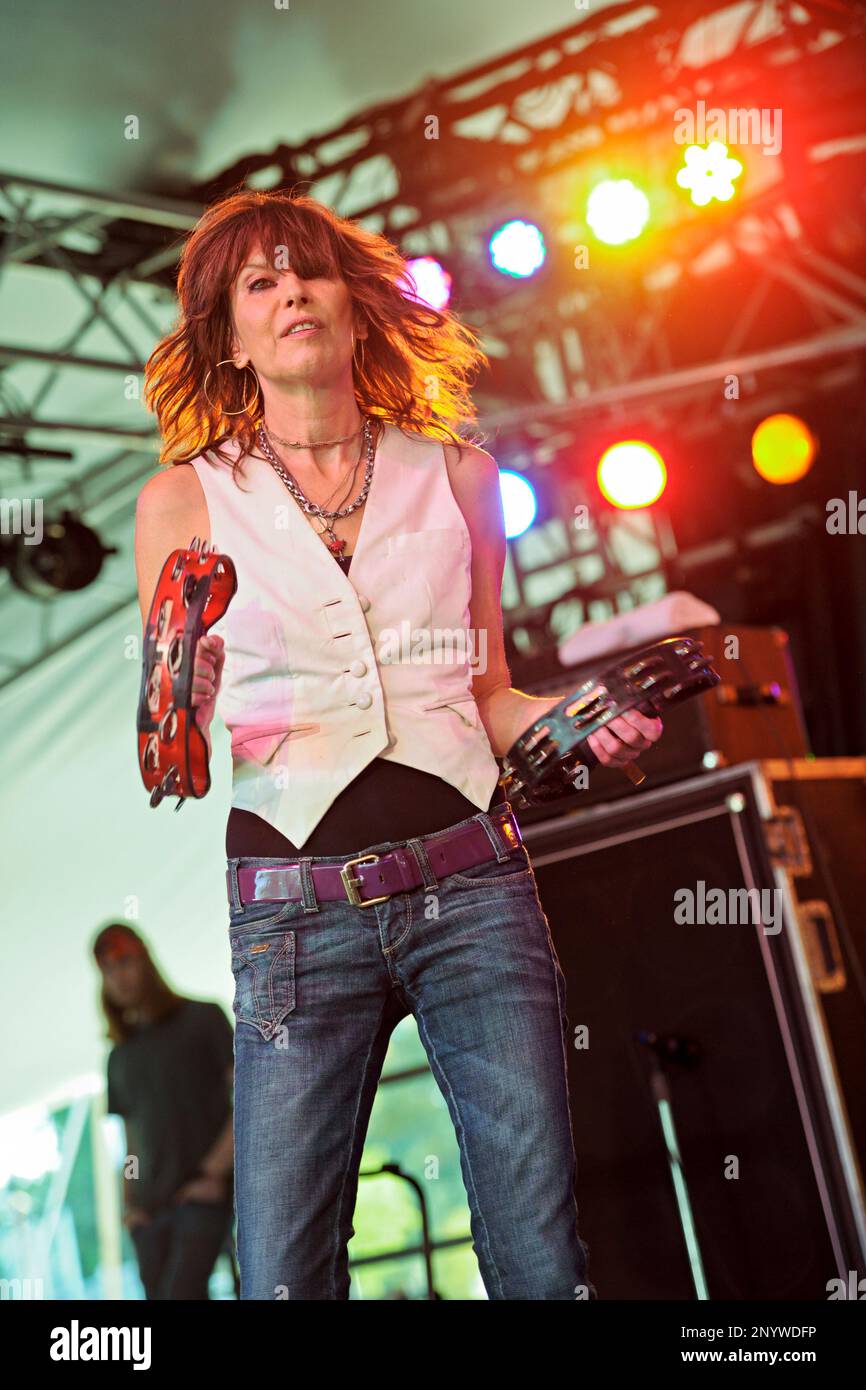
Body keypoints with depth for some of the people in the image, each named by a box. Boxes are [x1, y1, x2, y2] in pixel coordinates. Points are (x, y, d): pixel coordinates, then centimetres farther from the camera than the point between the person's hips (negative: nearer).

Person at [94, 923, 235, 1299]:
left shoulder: (202, 1018, 5)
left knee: (179, 1295, -21)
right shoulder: (120, 1057, 19)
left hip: (203, 1198, -5)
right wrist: (128, 1203, 6)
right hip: (150, 1211, 5)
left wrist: (214, 1172, -9)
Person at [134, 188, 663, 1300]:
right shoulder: (185, 499, 6)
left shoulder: (455, 474, 11)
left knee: (542, 1258, -1)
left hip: (473, 883, 1)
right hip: (295, 906, -1)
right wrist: (179, 706, -16)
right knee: (284, 1275, -2)